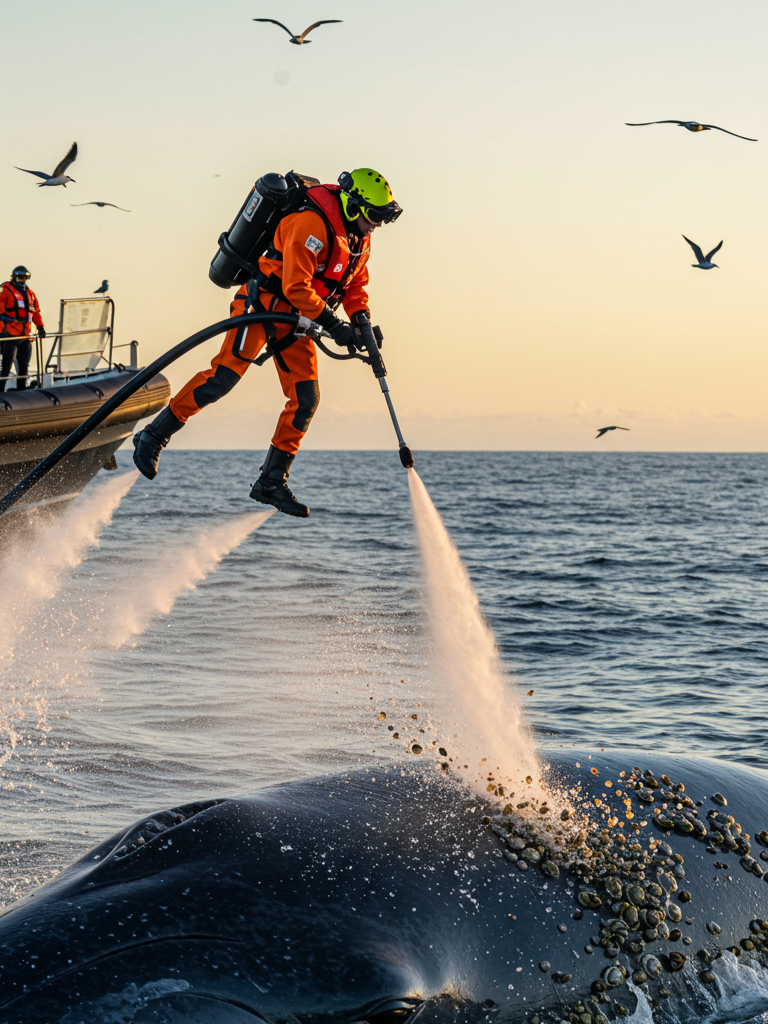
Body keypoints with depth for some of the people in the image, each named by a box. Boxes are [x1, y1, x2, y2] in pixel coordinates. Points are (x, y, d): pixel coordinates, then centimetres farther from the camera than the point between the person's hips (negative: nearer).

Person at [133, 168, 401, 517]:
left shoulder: (359, 239, 9)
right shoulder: (312, 224, -21)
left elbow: (356, 286, 21)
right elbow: (295, 286, -26)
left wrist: (361, 320, 2)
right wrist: (332, 324, -26)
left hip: (293, 320, 9)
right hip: (262, 306, -9)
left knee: (306, 398, -1)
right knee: (224, 376, -20)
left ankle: (272, 481, 5)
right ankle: (154, 436, -10)